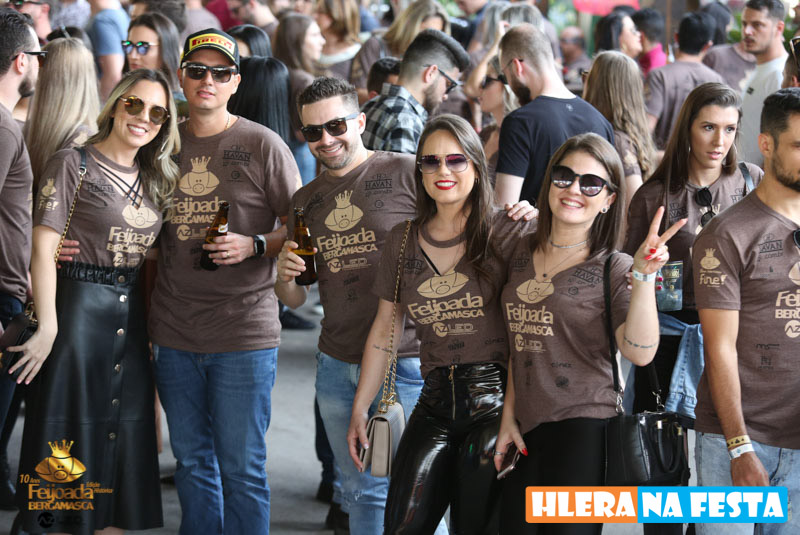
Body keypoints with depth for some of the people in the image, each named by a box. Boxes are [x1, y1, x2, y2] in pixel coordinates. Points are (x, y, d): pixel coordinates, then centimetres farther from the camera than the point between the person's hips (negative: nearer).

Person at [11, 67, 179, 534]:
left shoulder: (155, 180, 14)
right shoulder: (73, 165, -6)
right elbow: (44, 247, -12)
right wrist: (48, 326, -19)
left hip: (132, 316, 6)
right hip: (79, 307, -6)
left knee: (125, 431, 8)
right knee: (72, 433, -2)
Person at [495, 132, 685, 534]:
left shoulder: (614, 268, -4)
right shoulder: (521, 254, 10)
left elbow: (640, 352, -19)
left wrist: (644, 275, -26)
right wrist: (508, 418, 15)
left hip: (584, 429, -5)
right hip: (526, 428, 5)